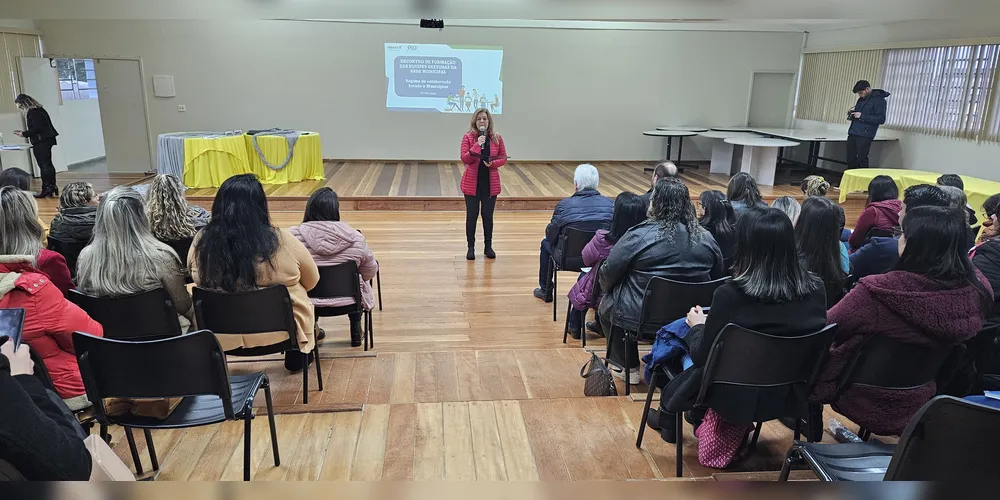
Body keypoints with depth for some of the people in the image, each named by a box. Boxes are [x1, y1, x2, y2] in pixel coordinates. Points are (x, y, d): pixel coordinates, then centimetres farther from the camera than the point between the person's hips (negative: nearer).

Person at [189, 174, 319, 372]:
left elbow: (199, 280, 6)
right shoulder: (281, 241, -21)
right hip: (279, 331, -3)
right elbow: (311, 280, -4)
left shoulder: (202, 242, -14)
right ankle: (296, 358, 43)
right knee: (299, 296, 27)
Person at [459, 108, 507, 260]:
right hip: (472, 182, -1)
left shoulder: (497, 138, 3)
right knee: (472, 215, 3)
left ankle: (488, 246, 20)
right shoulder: (468, 137, -4)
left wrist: (492, 163, -15)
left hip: (490, 182, 2)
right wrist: (477, 145, -22)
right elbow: (464, 159, -11)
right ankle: (471, 247, 14)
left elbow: (503, 158, 5)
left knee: (488, 215, 8)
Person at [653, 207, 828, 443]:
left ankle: (669, 416, 44)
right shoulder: (816, 288, -13)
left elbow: (702, 356, -14)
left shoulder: (731, 295, -26)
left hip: (738, 397, -4)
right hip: (793, 391, 5)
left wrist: (698, 325, 6)